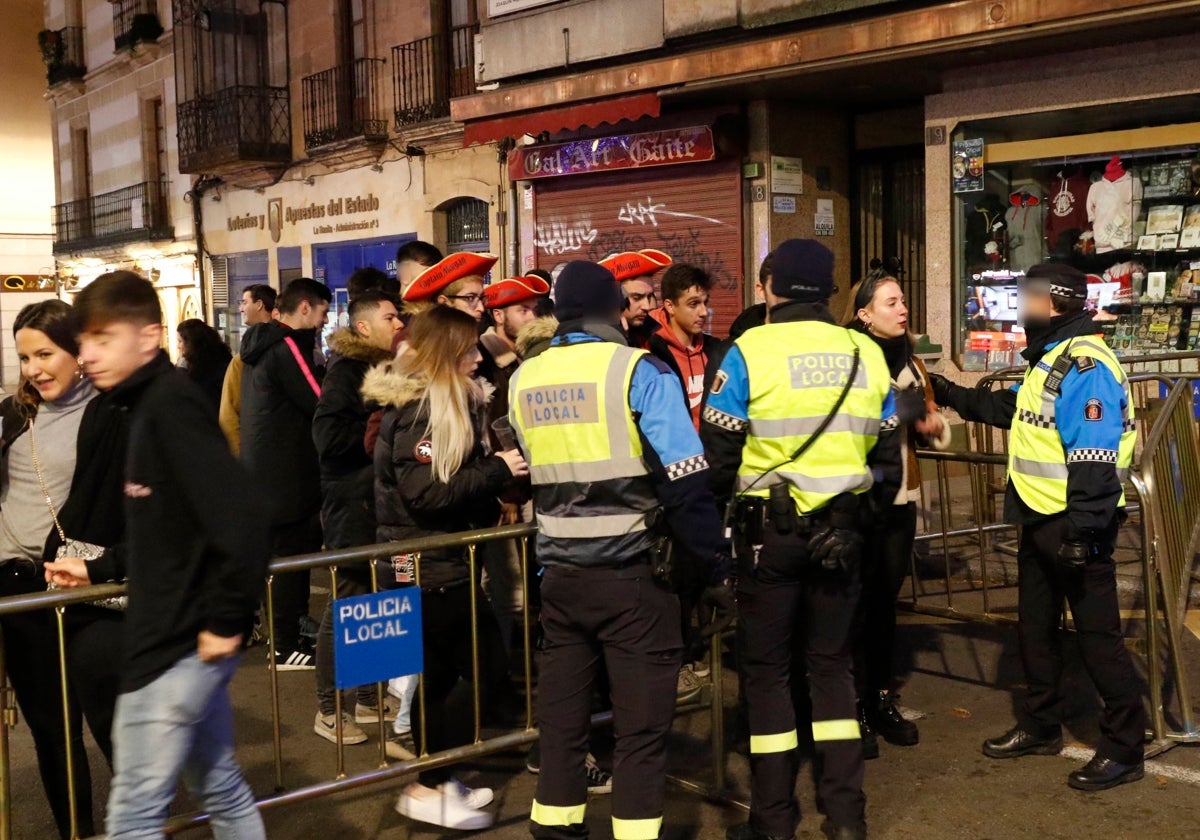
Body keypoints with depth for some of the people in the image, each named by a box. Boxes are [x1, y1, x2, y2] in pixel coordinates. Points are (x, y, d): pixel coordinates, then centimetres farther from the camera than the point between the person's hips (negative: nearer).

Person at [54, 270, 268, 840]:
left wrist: (227, 620, -21)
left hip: (177, 643, -10)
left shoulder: (170, 404, -18)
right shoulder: (150, 406, 11)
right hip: (177, 636, 10)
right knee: (221, 790, 19)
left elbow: (239, 518, -27)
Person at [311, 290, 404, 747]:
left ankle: (368, 699, 23)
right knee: (347, 605, -2)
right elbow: (328, 435, -21)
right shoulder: (347, 369, -11)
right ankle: (328, 710, 8)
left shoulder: (386, 368, 15)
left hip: (381, 500, 8)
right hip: (352, 502, -8)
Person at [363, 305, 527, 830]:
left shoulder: (447, 404, 14)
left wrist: (505, 472, 4)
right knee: (487, 668, -5)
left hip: (436, 563, 10)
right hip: (429, 567, -10)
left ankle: (436, 781, 24)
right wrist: (497, 471, -19)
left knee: (441, 675, 14)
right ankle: (429, 789, 3)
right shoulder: (418, 411, -17)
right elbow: (427, 494, -23)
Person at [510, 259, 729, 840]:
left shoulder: (523, 379, 5)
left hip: (558, 574, 5)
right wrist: (714, 565, -5)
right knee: (642, 722, 4)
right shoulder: (640, 372, -11)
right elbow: (685, 481, -14)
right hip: (631, 574, -5)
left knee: (561, 711, 14)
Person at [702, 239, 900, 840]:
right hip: (841, 530, 4)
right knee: (831, 663, 14)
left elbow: (718, 451, -8)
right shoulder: (867, 354, 3)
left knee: (768, 670, 7)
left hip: (769, 528, -3)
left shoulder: (750, 350, -10)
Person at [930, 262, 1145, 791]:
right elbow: (1011, 410, 28)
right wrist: (951, 395, 23)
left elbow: (1094, 459, -25)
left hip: (1074, 525, -11)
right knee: (1035, 624, 18)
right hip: (1039, 519, 11)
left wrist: (1081, 533, -27)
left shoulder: (1085, 366, -20)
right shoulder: (1050, 360, 14)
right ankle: (1040, 726, 32)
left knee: (1097, 632, -2)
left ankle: (1124, 748, 8)